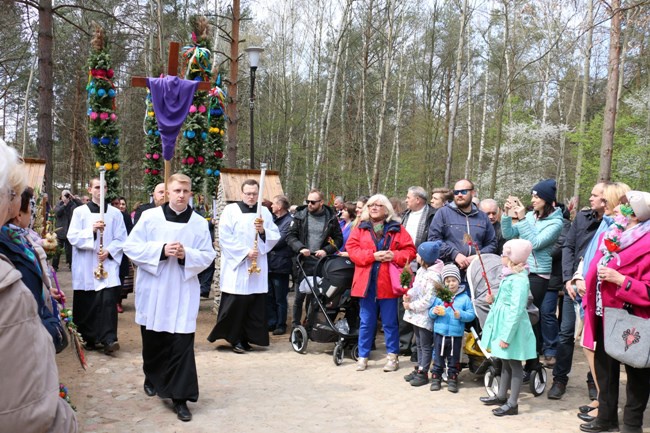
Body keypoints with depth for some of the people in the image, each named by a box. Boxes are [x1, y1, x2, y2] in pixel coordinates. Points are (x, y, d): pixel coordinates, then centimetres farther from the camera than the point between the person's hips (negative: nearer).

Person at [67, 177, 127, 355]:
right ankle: (88, 338, 20)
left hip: (108, 263, -1)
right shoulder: (79, 212, 4)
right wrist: (91, 230, -18)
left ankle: (108, 339, -14)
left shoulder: (115, 213, 5)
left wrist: (108, 251, -12)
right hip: (85, 265, 1)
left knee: (108, 300, -13)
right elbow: (72, 237, -4)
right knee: (86, 303, 5)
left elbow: (121, 239, 4)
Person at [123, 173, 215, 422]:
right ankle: (152, 379, 41)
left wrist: (186, 255, -17)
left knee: (182, 344, -5)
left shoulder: (199, 223, 1)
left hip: (183, 293, 0)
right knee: (153, 340, 15)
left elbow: (208, 256, 2)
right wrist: (161, 250, -17)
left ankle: (180, 397, 2)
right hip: (153, 291, 1)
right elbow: (131, 247, -4)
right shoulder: (149, 217, -2)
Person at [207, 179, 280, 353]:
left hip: (258, 268, 4)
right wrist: (245, 252, -14)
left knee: (255, 305, 2)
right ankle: (234, 338, 8)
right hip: (236, 266, -3)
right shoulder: (230, 210, -1)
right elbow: (225, 238, -8)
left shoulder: (265, 212, 11)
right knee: (236, 304, -5)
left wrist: (263, 231, -12)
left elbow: (275, 237, 8)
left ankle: (245, 338, 13)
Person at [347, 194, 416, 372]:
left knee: (390, 322, 6)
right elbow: (352, 249, -3)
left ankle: (392, 356, 17)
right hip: (366, 282, 1)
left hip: (388, 283, -1)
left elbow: (410, 250, 0)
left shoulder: (397, 229, 4)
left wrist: (395, 256, -18)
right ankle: (363, 356, 18)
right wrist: (372, 255, -15)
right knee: (366, 322, 9)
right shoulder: (360, 228, 8)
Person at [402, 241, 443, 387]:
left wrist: (411, 306, -17)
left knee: (425, 346, 3)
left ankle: (423, 373, 11)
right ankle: (419, 369, 30)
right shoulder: (422, 270, 7)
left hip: (425, 316, -9)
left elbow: (428, 300, -24)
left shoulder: (433, 276, -22)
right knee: (419, 344, 19)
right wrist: (408, 295, -6)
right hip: (417, 315, 9)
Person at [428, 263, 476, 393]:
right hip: (440, 333, 1)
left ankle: (452, 379, 22)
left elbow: (471, 315, -5)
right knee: (438, 358, 10)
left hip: (456, 335, -1)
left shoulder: (465, 298, -2)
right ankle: (436, 379, 20)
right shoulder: (439, 296, 3)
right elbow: (430, 314, 7)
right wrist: (434, 312, -15)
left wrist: (461, 315, -22)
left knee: (453, 360, 10)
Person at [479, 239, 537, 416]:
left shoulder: (519, 280, -21)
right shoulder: (510, 276, 9)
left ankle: (512, 403, 8)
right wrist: (494, 301, 7)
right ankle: (501, 396, 31)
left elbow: (516, 310, -24)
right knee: (505, 362, 19)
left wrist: (506, 336, -24)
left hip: (512, 328, -10)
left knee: (514, 364, 0)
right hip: (504, 325, 10)